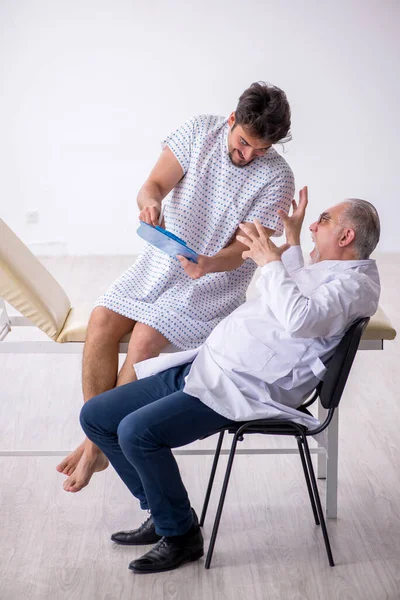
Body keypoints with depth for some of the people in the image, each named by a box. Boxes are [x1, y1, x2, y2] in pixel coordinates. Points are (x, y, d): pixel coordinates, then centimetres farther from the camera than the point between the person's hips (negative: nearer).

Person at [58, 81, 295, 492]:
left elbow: (244, 248, -15)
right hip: (160, 261, 4)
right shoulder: (200, 131, -6)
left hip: (217, 279, -4)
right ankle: (95, 439, -6)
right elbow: (154, 185, -9)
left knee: (145, 338, -25)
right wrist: (149, 200, -34)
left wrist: (209, 264, -37)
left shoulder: (276, 178, -14)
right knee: (101, 322, -17)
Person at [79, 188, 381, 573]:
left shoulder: (355, 283, -8)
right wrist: (292, 239, 39)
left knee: (136, 431, -29)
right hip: (200, 368, 11)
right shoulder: (325, 270, 23)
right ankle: (163, 514, 16)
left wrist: (270, 261, -14)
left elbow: (298, 319, -28)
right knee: (95, 416, 5)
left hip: (243, 390, -11)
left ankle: (181, 534, -6)